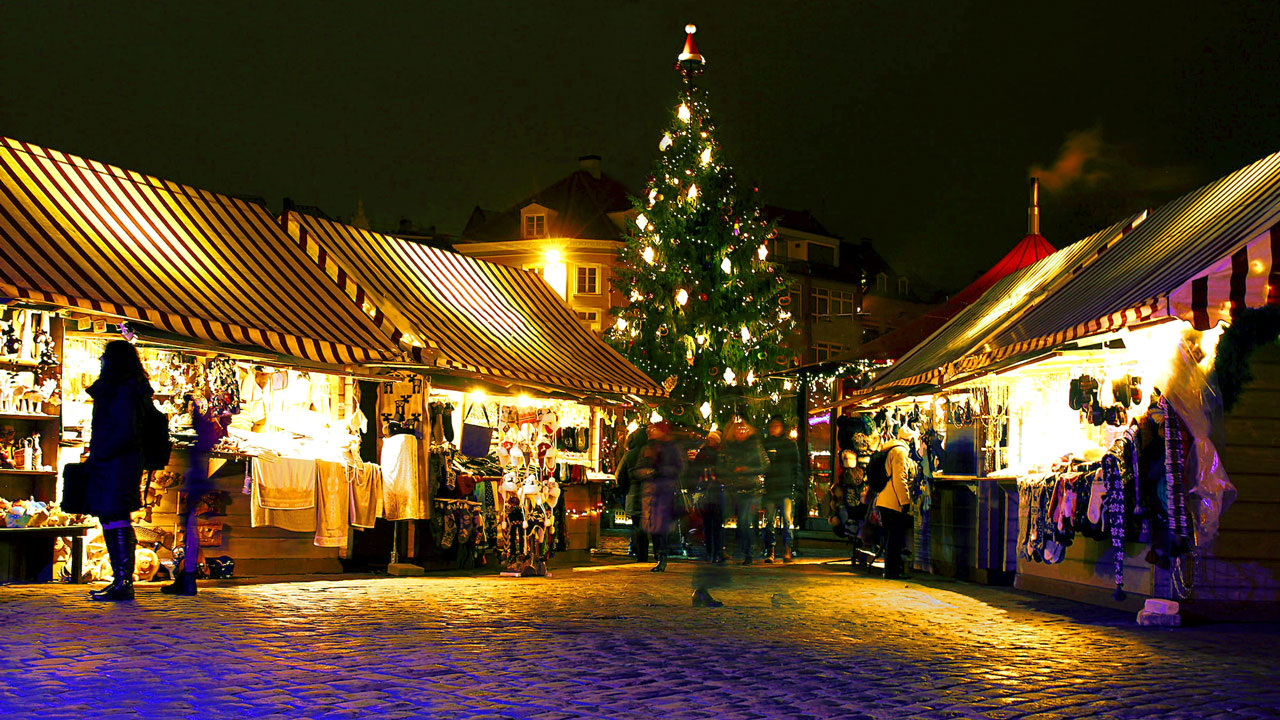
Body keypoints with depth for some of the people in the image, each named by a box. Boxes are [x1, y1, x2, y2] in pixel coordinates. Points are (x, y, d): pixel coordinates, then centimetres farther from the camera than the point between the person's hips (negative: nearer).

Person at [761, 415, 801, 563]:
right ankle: (769, 552, 5)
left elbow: (796, 465, 8)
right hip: (770, 489, 2)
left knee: (787, 520, -9)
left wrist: (796, 484, -1)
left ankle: (787, 551, -7)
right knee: (769, 521, 1)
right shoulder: (765, 444, 10)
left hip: (787, 489, -2)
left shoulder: (790, 443, 8)